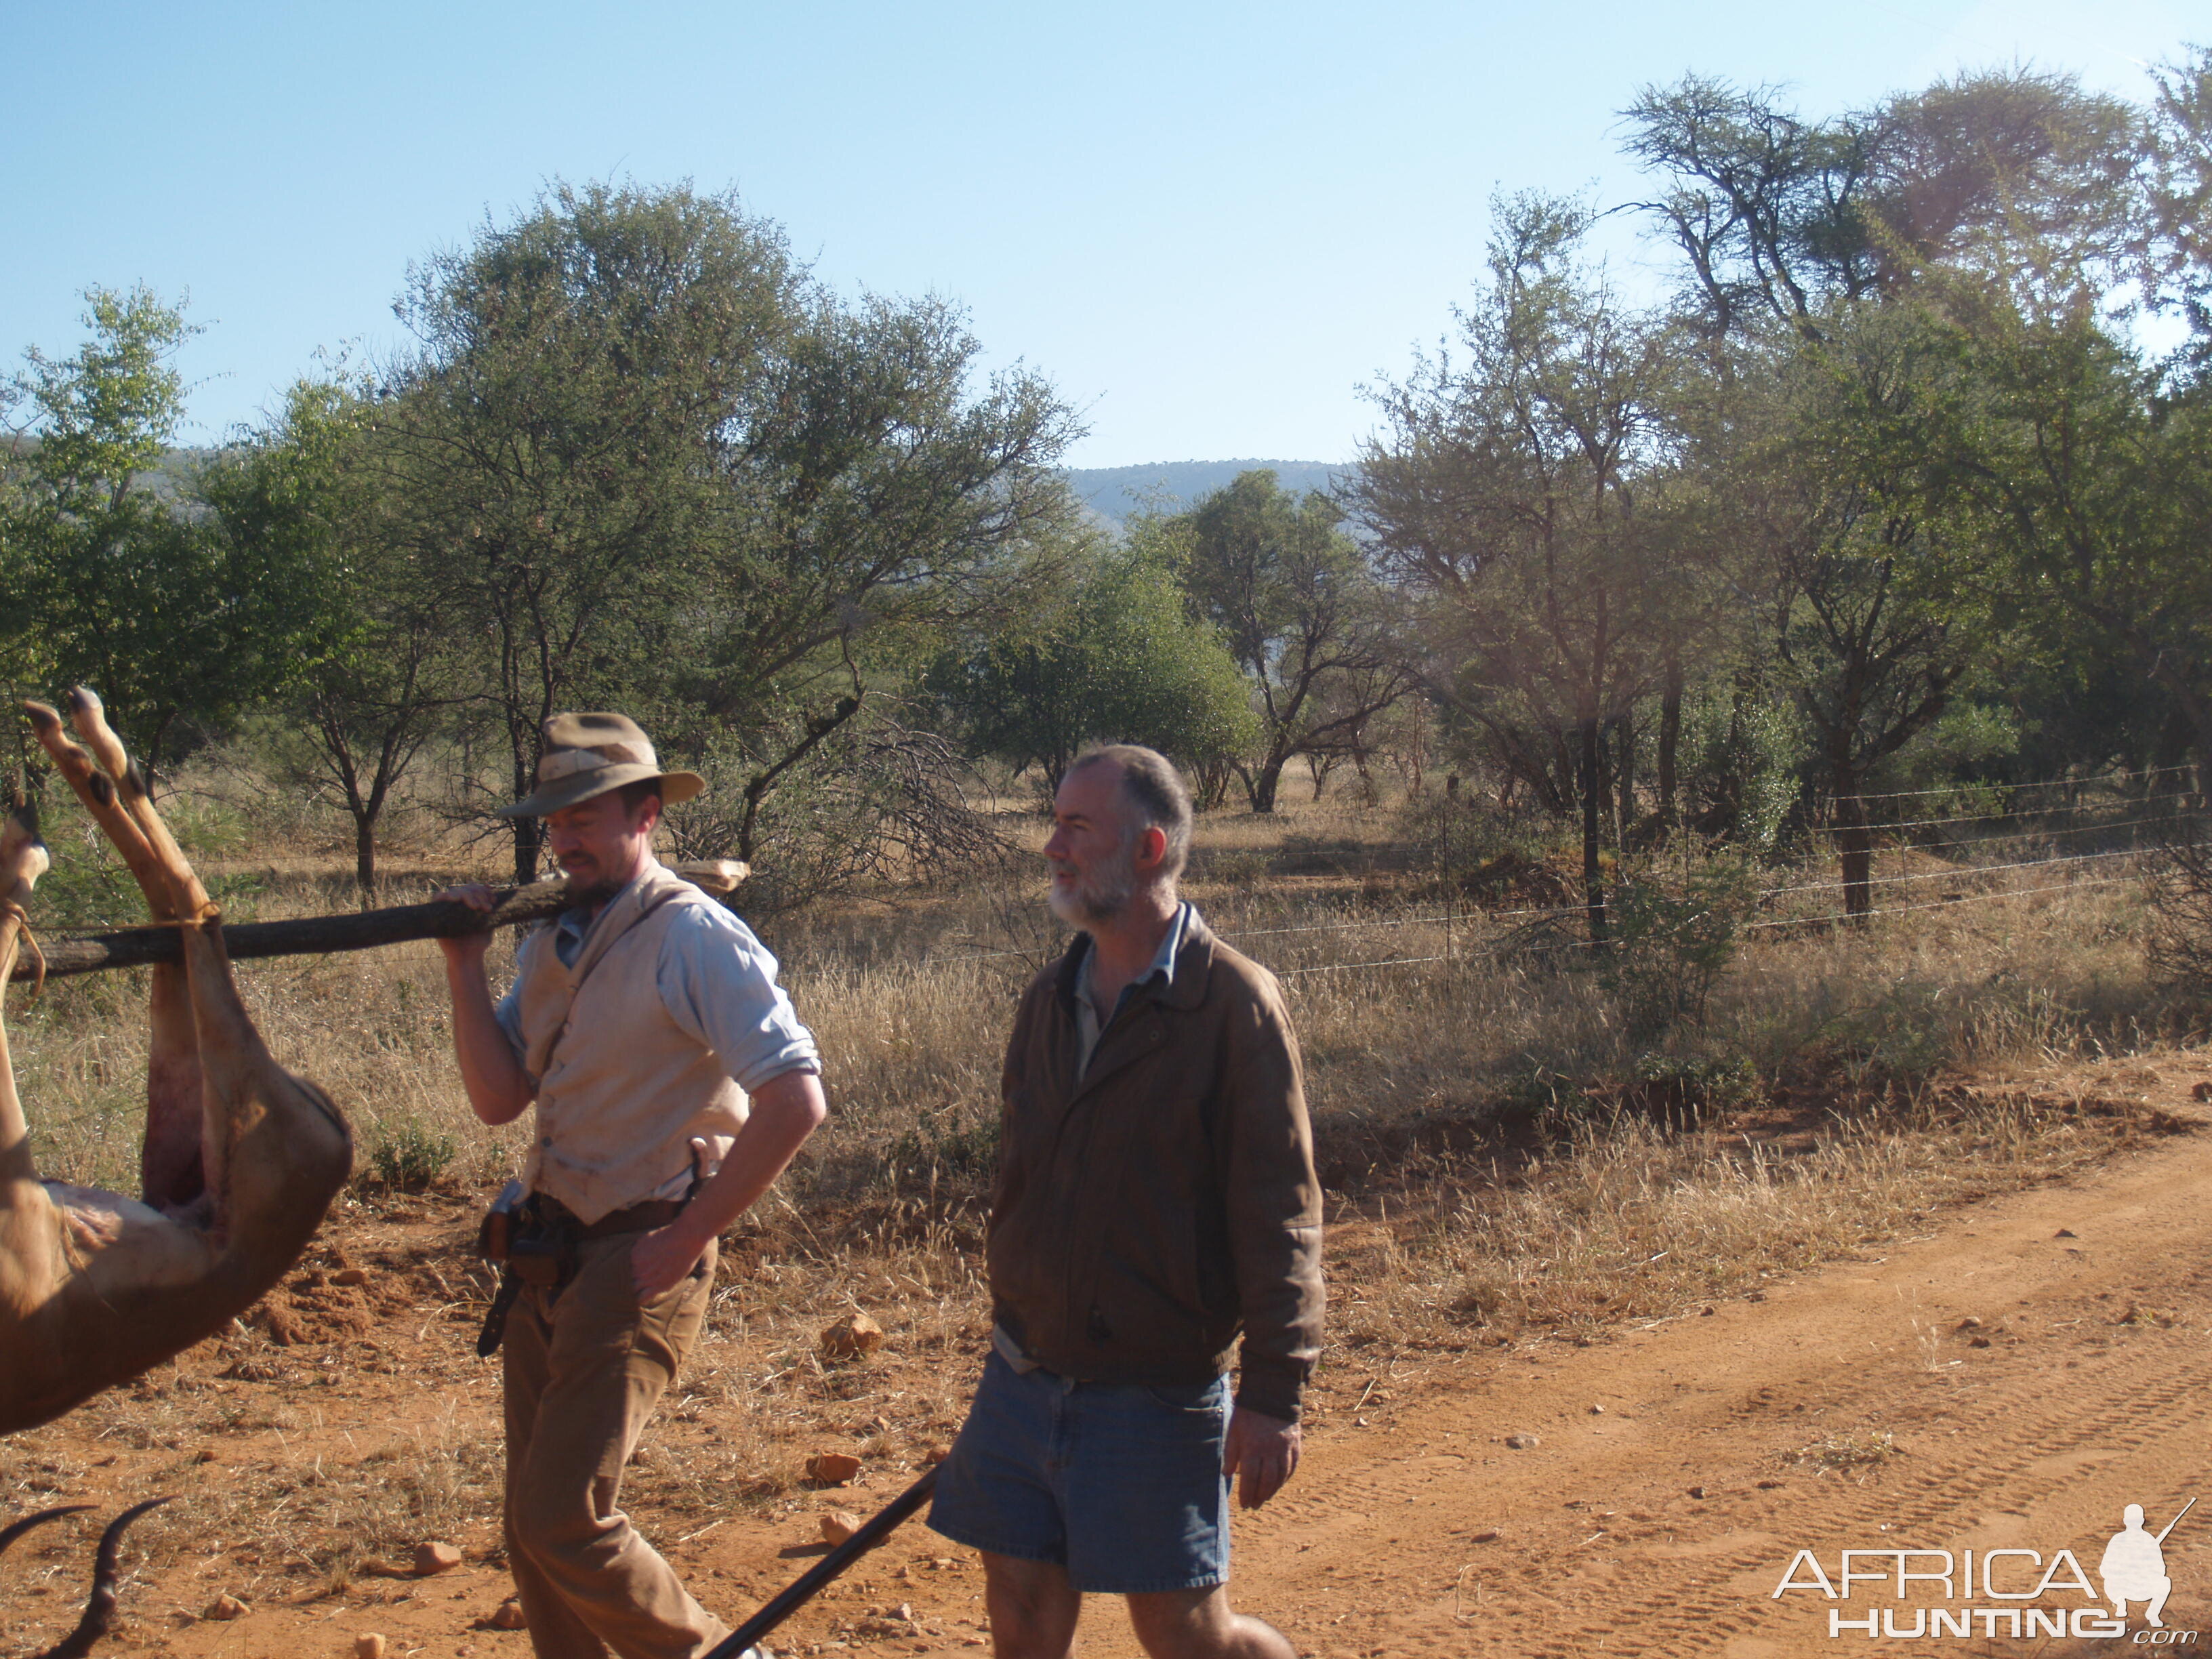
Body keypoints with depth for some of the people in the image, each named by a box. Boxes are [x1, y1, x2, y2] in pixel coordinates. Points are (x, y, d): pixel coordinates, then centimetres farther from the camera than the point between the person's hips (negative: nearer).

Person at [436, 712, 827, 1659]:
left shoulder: (694, 939, -13)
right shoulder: (553, 943, 11)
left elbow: (794, 1102, -21)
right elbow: (500, 1100, 6)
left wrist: (685, 1242, -17)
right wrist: (463, 963, -4)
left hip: (635, 1262, -8)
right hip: (548, 1254, 8)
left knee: (563, 1519, -10)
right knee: (533, 1527, 12)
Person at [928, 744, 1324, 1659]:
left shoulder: (1233, 1003, -13)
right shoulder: (1050, 999, 8)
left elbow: (1278, 1216, -15)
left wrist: (1274, 1396, -17)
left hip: (1157, 1396, -6)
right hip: (1025, 1378, 6)